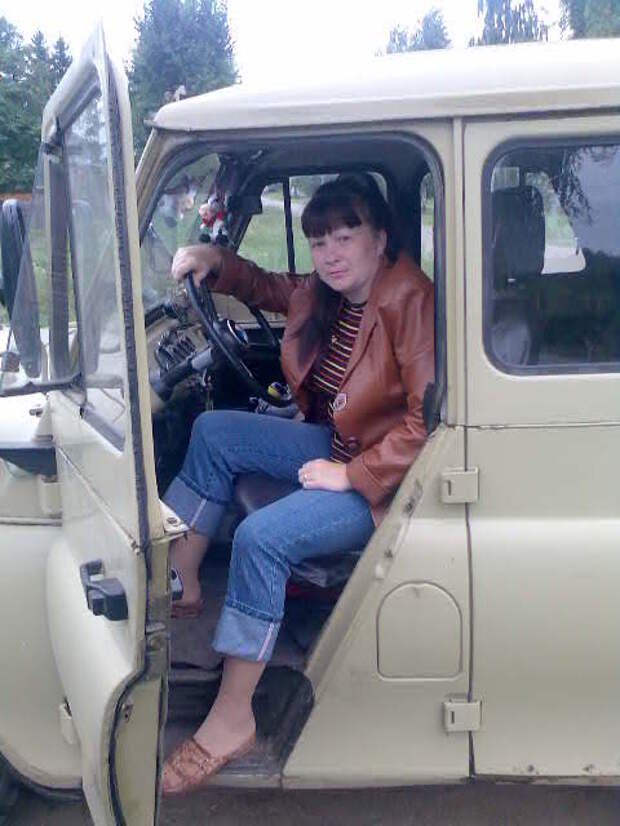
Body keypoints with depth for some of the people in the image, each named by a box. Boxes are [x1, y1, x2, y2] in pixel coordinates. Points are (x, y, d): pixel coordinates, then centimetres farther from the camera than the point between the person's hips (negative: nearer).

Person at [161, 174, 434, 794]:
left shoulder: (410, 301, -23)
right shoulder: (327, 293, 2)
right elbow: (269, 288, 22)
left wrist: (352, 475, -23)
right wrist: (213, 262, 3)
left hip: (389, 479, -9)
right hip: (338, 446, 9)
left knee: (262, 536, -26)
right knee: (213, 431, 1)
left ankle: (231, 720, -13)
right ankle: (179, 583, 9)